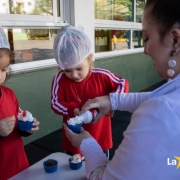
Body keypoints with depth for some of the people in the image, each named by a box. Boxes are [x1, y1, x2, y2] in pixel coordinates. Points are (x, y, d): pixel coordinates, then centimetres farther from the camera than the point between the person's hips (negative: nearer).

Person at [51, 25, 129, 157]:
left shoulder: (102, 76, -15)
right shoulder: (60, 79, -14)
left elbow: (123, 84, -4)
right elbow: (55, 103, -11)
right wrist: (72, 109, -30)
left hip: (100, 140, 0)